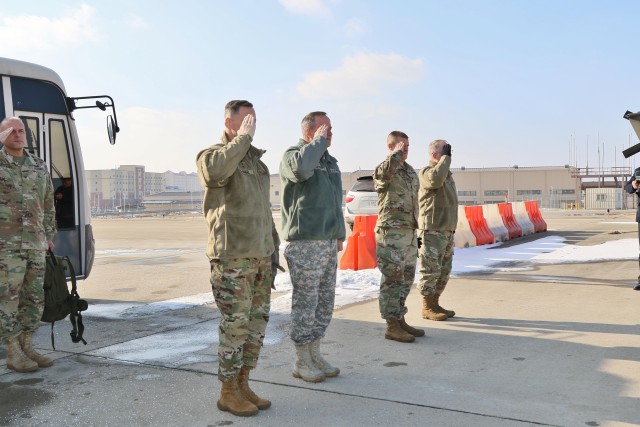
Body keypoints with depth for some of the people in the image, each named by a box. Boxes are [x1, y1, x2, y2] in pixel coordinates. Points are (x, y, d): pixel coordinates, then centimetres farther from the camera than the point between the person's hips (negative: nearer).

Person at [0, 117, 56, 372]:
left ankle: (26, 348, 20)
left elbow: (48, 204, 18)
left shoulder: (39, 166, 13)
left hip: (35, 245, 6)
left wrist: (49, 236, 15)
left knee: (34, 299, 8)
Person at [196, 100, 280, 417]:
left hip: (260, 256, 8)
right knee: (235, 324, -4)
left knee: (257, 321, 11)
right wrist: (243, 138, -21)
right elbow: (214, 172, -32)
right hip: (232, 257, -8)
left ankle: (242, 384, 23)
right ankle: (228, 393, 10)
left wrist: (273, 246, 22)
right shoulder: (212, 154, -5)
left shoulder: (255, 159, 19)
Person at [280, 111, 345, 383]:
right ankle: (302, 362, 8)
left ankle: (314, 355, 24)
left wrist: (339, 234, 22)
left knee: (325, 300, 12)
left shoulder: (330, 161, 19)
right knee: (306, 301, -3)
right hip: (305, 242, -8)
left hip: (328, 242, 8)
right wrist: (319, 142, -16)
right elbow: (301, 168, -32)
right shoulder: (293, 155, -6)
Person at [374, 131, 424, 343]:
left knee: (406, 278, 13)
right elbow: (387, 169, -35)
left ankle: (400, 320, 23)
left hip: (410, 232, 8)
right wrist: (398, 152, -18)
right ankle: (391, 327, 2)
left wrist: (415, 231, 22)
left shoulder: (411, 171, 17)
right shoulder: (383, 170, -8)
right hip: (391, 232, -8)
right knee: (392, 279, -4)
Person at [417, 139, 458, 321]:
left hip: (447, 230, 9)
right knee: (431, 269, -6)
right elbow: (435, 179, -34)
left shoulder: (446, 173, 20)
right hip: (432, 230, -9)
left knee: (444, 270, 13)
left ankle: (435, 304, 22)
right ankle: (427, 308, 3)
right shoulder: (426, 172, -8)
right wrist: (446, 156, -21)